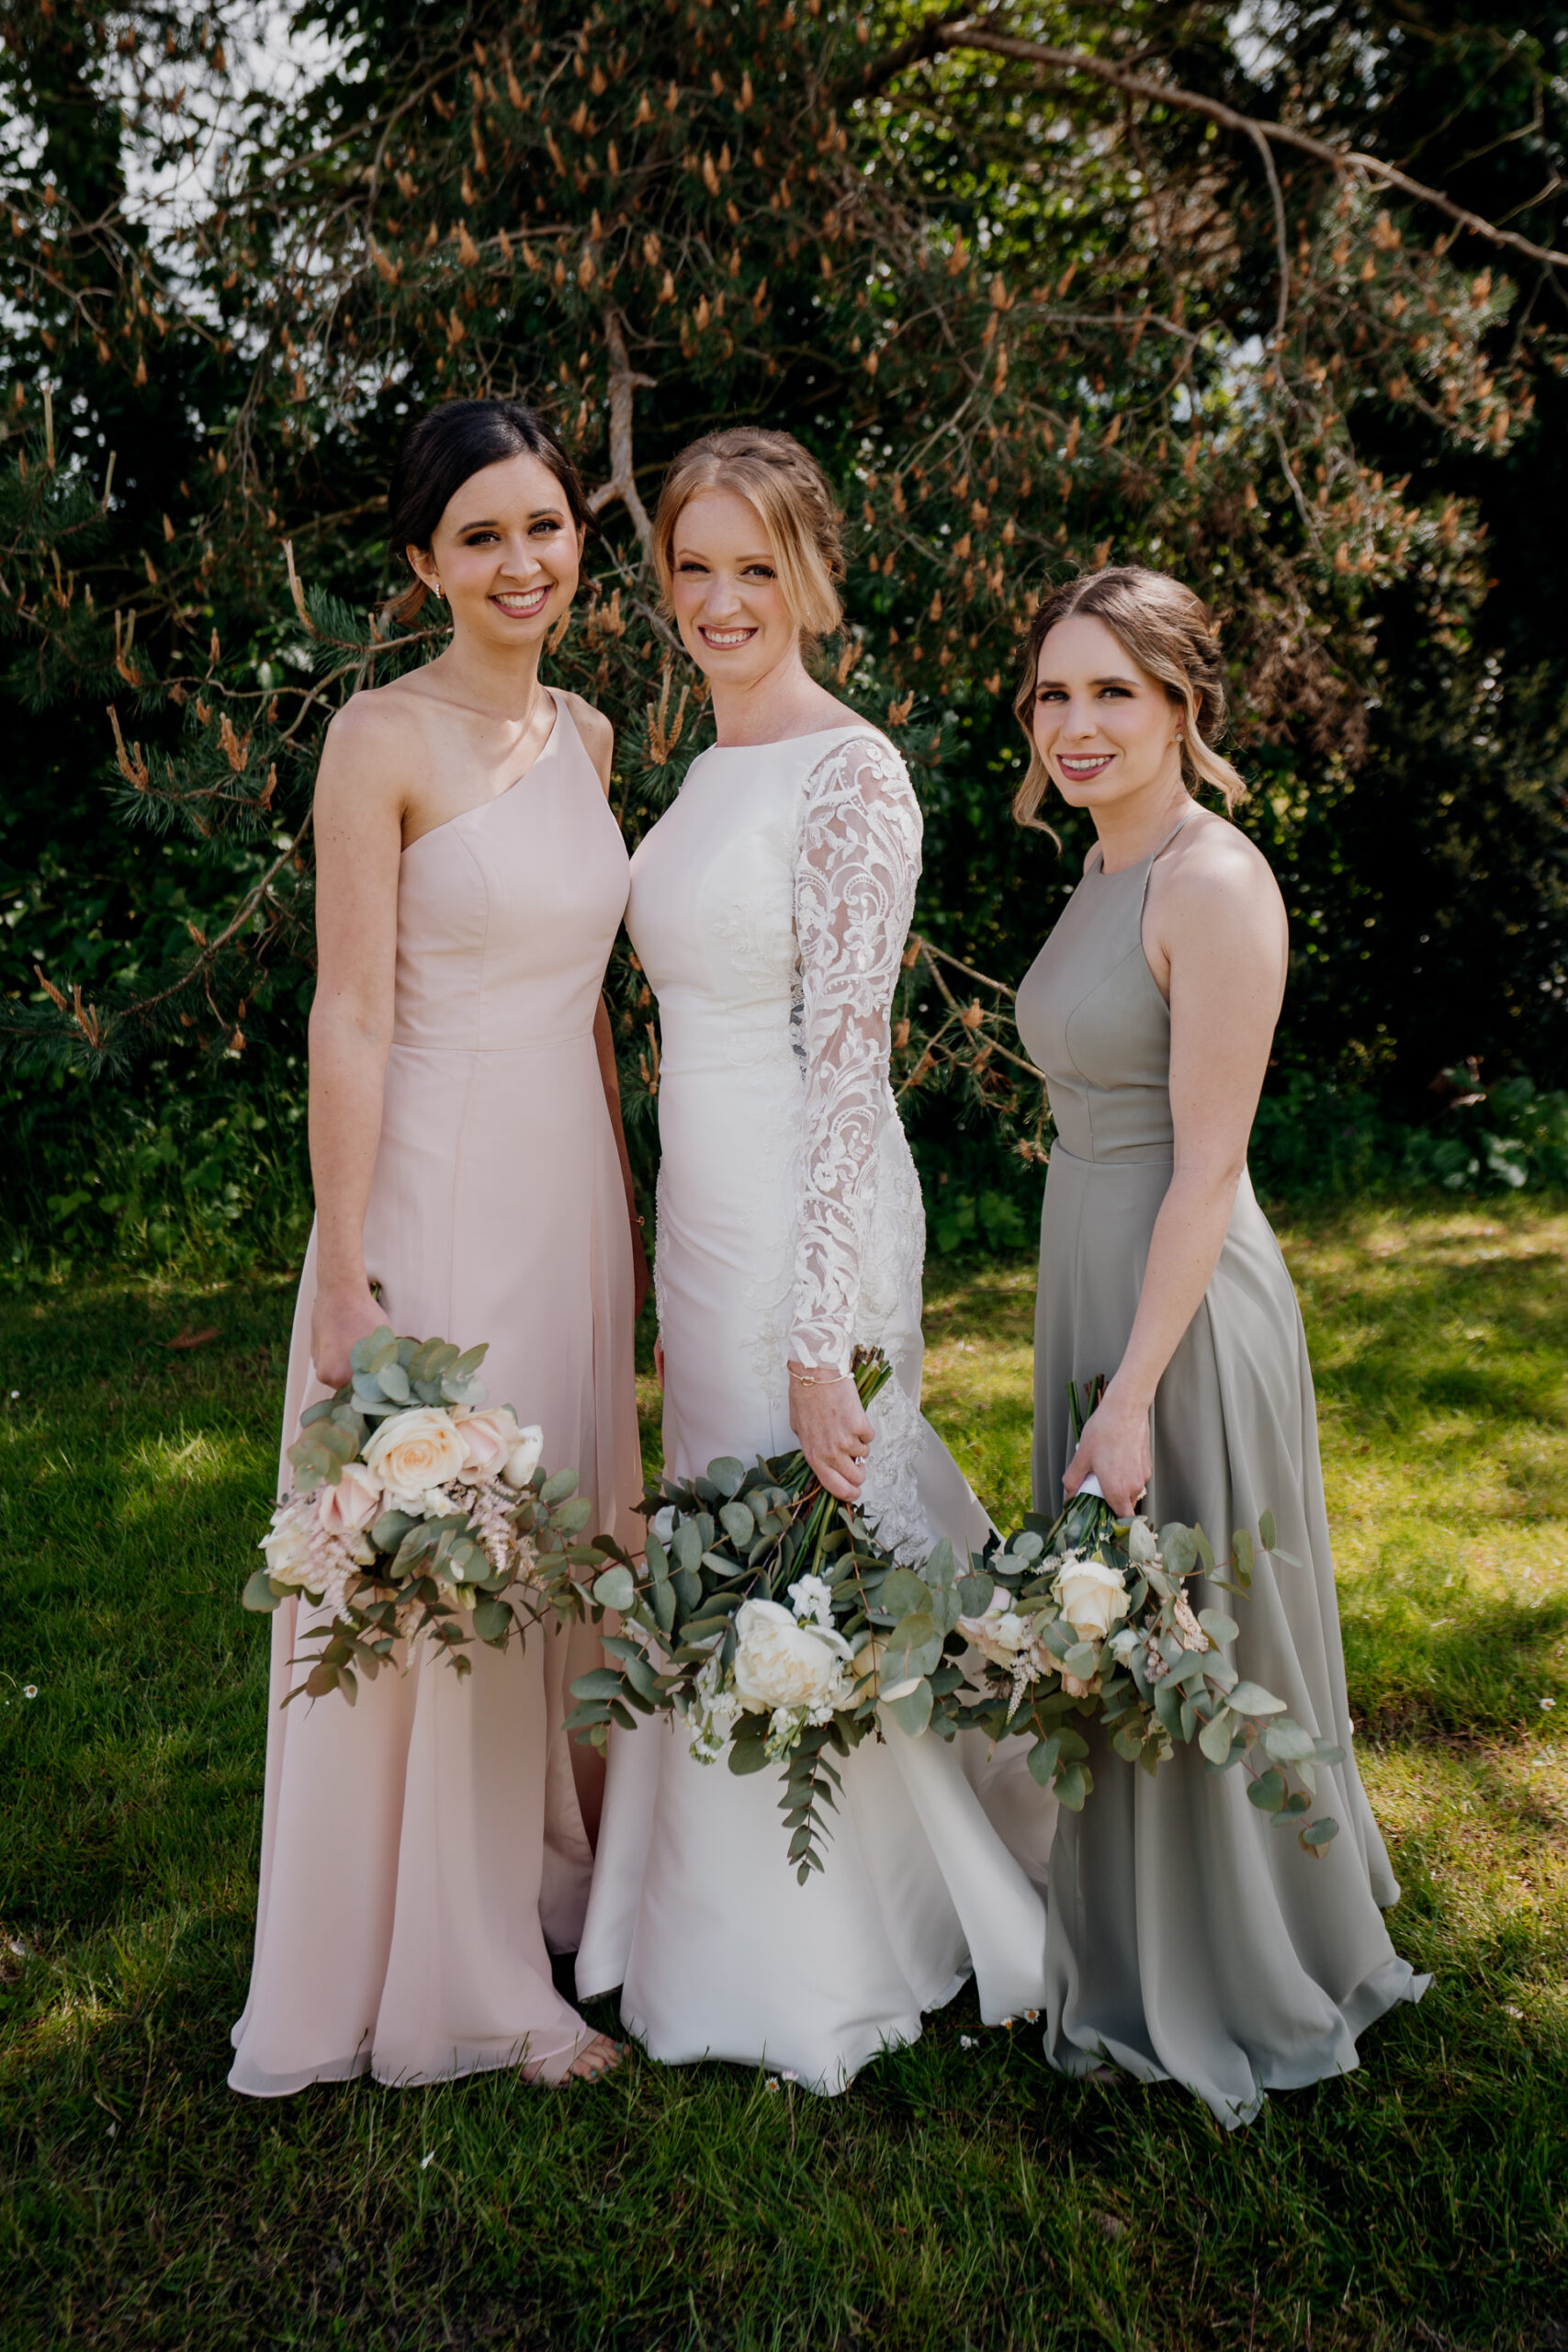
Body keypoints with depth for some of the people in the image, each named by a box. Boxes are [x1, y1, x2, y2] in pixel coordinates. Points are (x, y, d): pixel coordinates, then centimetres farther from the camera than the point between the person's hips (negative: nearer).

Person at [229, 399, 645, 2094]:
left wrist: (623, 1199, 17)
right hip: (435, 1183, -7)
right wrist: (346, 1273, -16)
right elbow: (351, 1020, -13)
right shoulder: (383, 740, -10)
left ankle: (551, 1886, 37)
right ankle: (455, 1975, 21)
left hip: (571, 1177, 7)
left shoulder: (585, 734, 11)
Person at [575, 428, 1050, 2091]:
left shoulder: (848, 773, -15)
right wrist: (673, 1259, 17)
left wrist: (820, 1334, -21)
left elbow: (847, 1065, -19)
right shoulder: (708, 768, 13)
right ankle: (743, 1927, 39)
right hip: (700, 1207, 9)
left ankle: (823, 1968, 26)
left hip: (805, 1218, -9)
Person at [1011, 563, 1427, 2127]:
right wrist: (1095, 1369, 18)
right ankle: (1130, 1967, 41)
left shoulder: (1214, 883, -17)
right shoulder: (1105, 870, 11)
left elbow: (1208, 1163, -20)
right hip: (1088, 1281, 9)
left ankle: (1240, 1994, 29)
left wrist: (1132, 1394, -21)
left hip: (1181, 1308, -9)